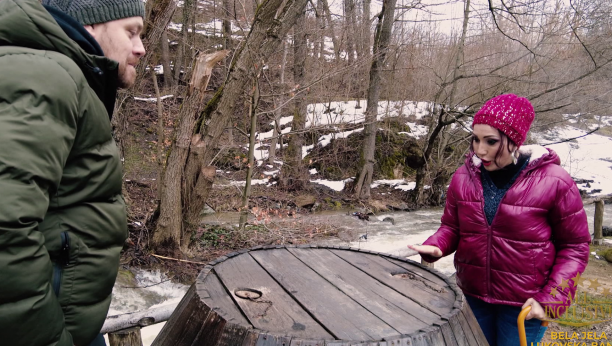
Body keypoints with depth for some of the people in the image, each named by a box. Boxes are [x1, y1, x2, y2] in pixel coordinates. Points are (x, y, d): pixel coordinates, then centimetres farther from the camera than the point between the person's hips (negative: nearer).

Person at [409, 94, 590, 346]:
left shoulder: (554, 182, -15)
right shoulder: (463, 177, -6)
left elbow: (574, 246, -6)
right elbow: (452, 226, 5)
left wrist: (552, 298, -13)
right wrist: (436, 246, -15)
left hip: (524, 305, -3)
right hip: (473, 296, 4)